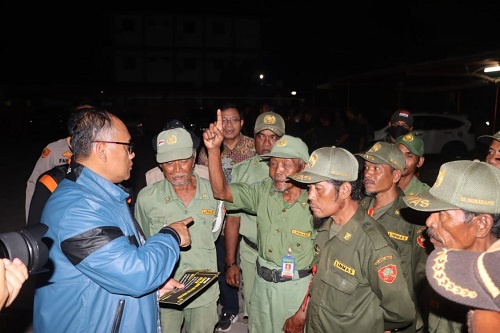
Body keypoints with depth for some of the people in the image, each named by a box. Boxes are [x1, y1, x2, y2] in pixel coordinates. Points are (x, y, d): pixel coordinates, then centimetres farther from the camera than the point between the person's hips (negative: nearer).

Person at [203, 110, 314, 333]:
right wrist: (214, 149, -22)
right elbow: (221, 191, -10)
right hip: (262, 283, 4)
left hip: (297, 287, -4)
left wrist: (306, 307, -11)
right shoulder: (263, 192, -4)